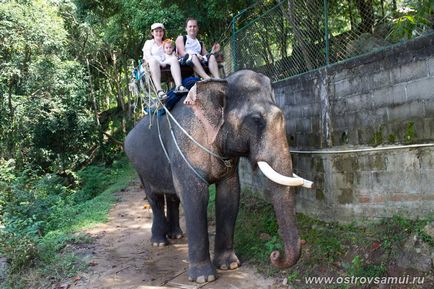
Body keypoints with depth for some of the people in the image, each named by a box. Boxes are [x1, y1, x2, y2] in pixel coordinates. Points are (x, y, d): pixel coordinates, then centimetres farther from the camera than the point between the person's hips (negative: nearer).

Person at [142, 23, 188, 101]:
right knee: (153, 60, -39)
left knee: (174, 59, -32)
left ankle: (178, 86, -52)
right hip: (154, 65, -2)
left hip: (165, 64, 2)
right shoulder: (148, 42, 25)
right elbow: (147, 56, 9)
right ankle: (159, 90, -55)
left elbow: (172, 54, 21)